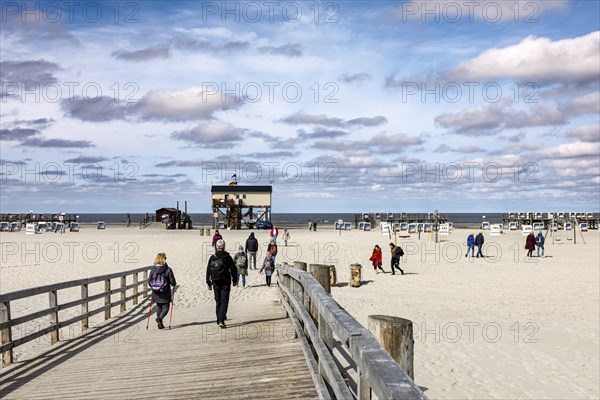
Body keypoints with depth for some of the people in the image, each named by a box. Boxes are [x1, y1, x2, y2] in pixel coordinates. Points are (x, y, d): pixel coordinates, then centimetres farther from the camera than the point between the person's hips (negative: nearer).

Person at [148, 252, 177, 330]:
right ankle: (160, 318, -18)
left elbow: (149, 281, 2)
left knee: (158, 308, 18)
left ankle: (160, 324, 20)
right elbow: (173, 282, -10)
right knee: (166, 307, 8)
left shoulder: (152, 269, -4)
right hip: (165, 294, -4)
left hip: (156, 293, 4)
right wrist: (174, 284, 13)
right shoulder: (168, 270, -14)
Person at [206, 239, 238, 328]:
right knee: (224, 302, -4)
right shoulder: (227, 257, -6)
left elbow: (208, 271, 4)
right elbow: (233, 269, -3)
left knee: (218, 302, 16)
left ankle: (219, 320, 23)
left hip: (215, 283, 3)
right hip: (225, 283, -3)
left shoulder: (212, 258, 2)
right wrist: (234, 280, 8)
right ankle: (221, 321, -17)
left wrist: (209, 283, 11)